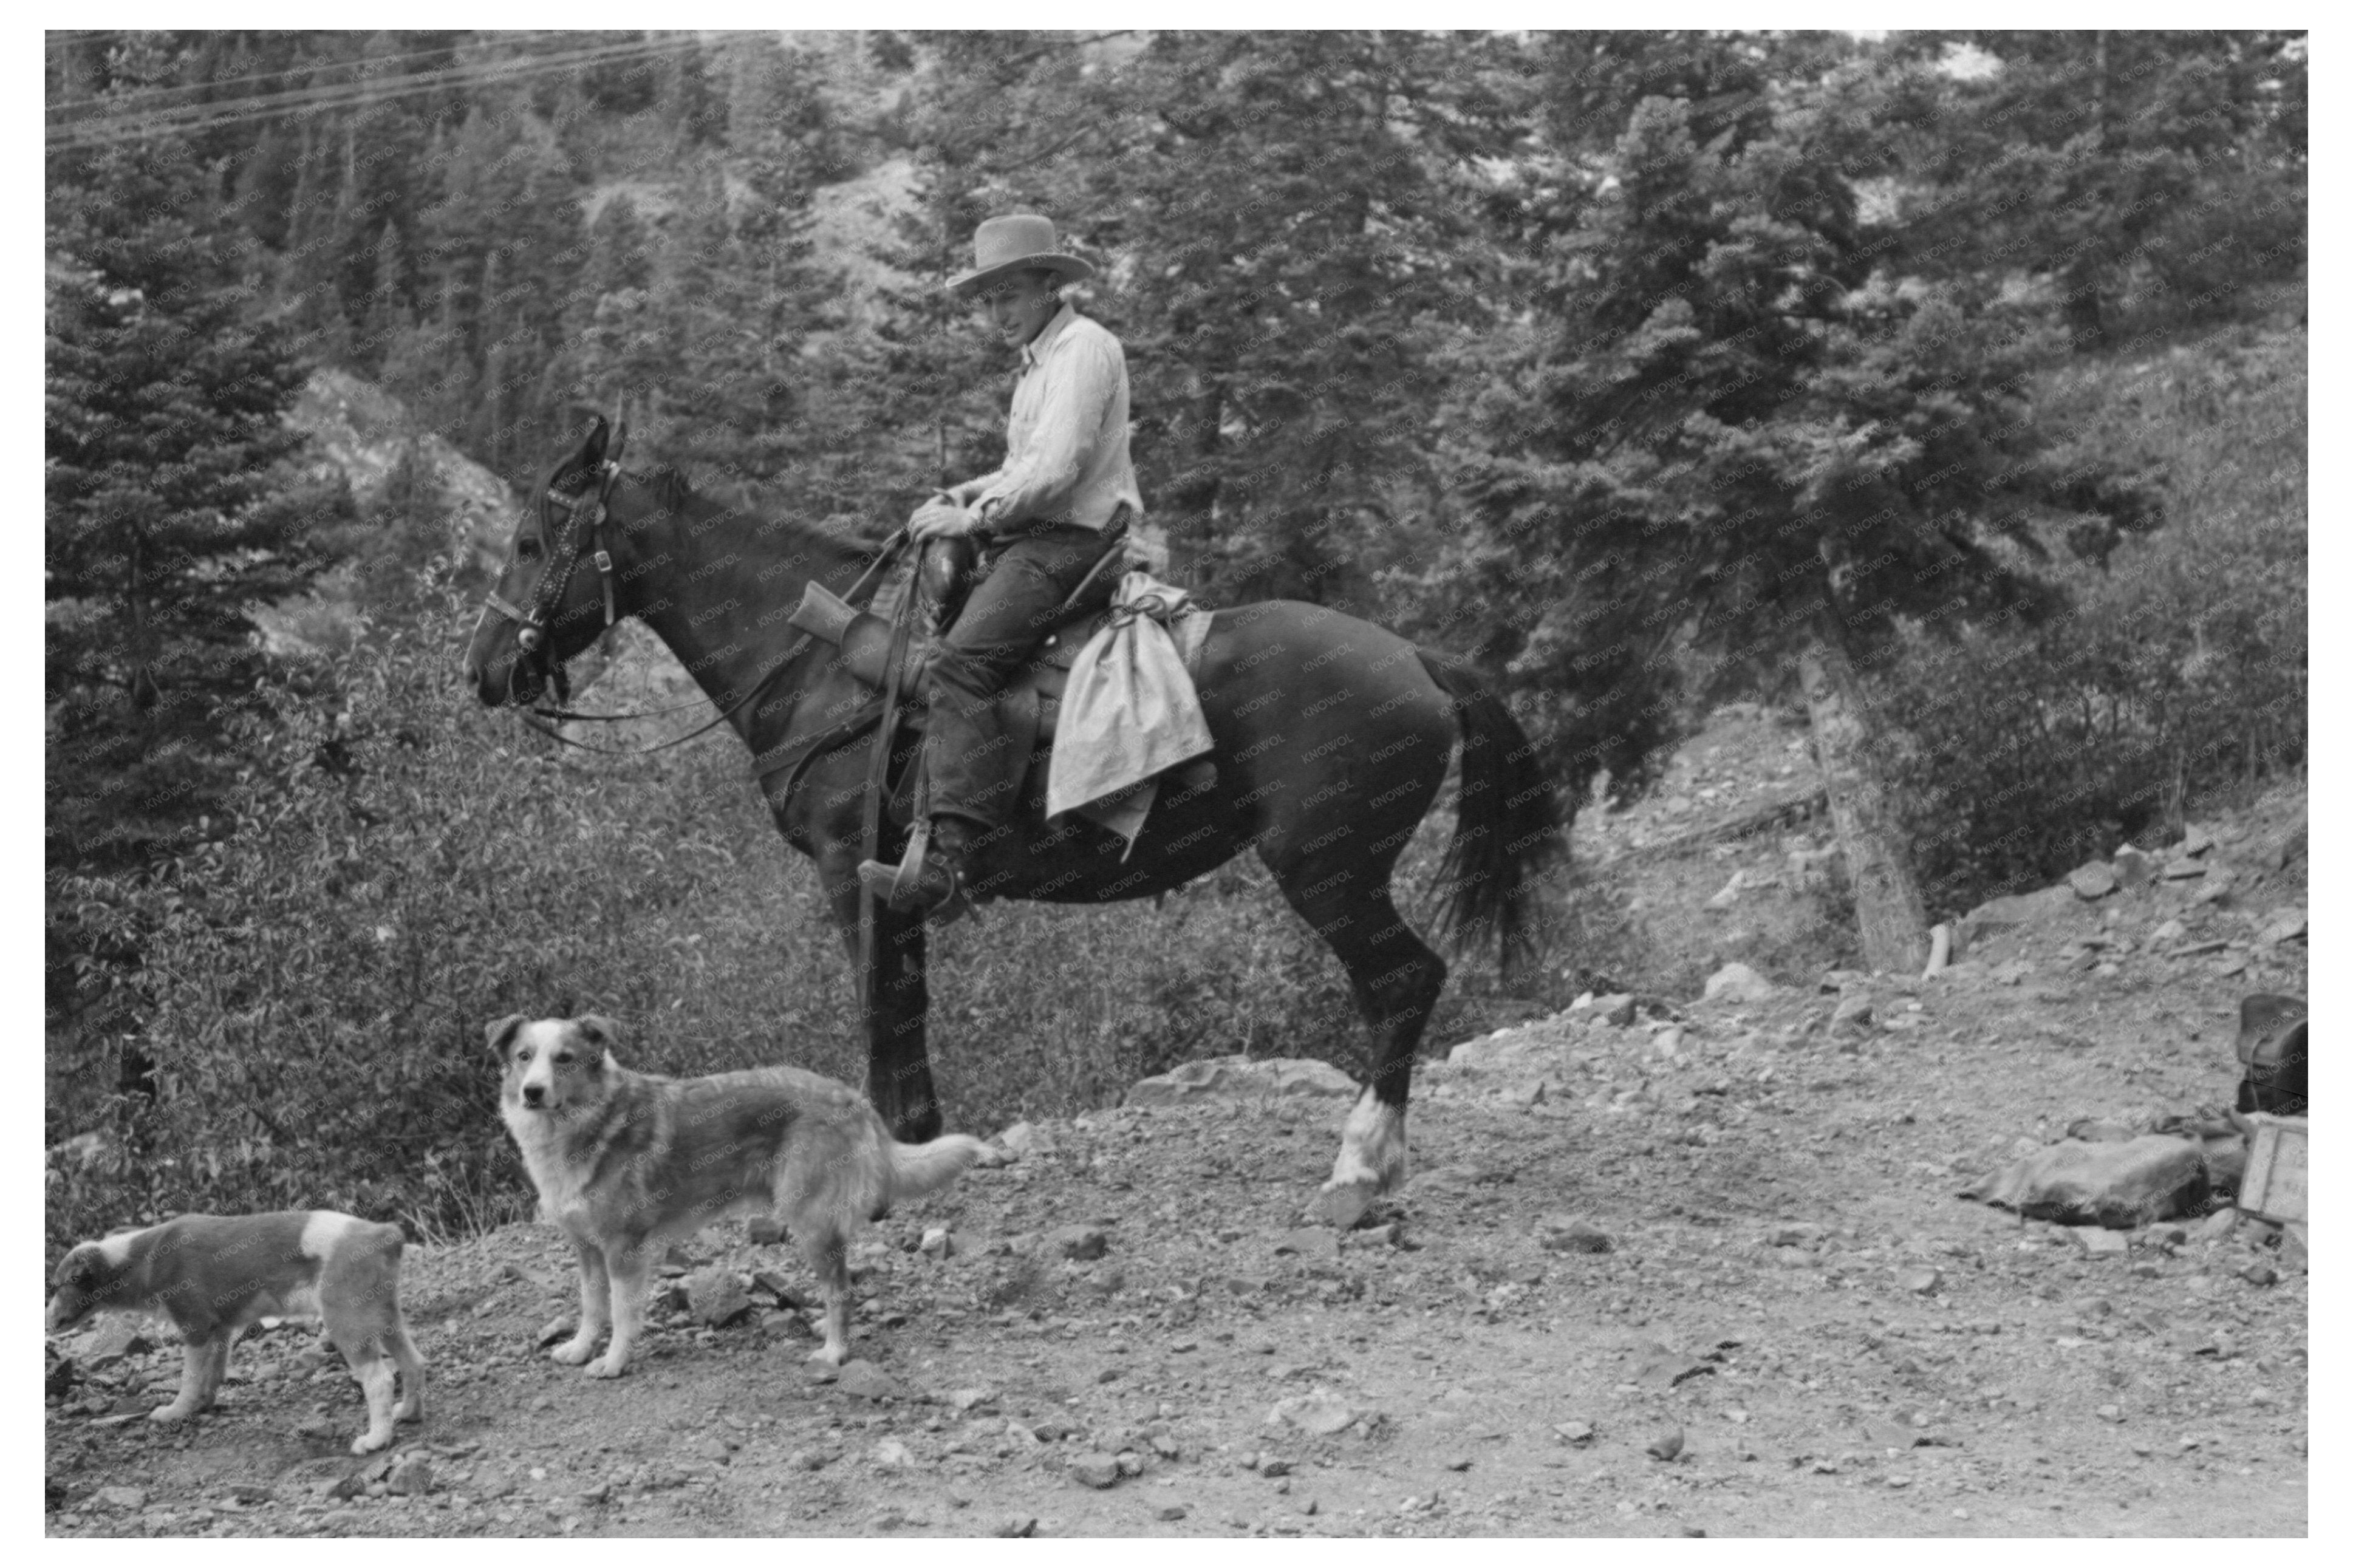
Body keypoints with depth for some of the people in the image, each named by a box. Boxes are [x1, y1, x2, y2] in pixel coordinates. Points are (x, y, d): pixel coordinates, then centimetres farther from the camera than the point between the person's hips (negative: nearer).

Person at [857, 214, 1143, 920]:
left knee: (960, 668, -27)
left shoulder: (1083, 347, -8)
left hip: (1067, 543, -11)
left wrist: (974, 517, -12)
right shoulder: (1041, 360, 24)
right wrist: (964, 496, 11)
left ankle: (951, 857, -38)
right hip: (1036, 541, 11)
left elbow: (1054, 469, -18)